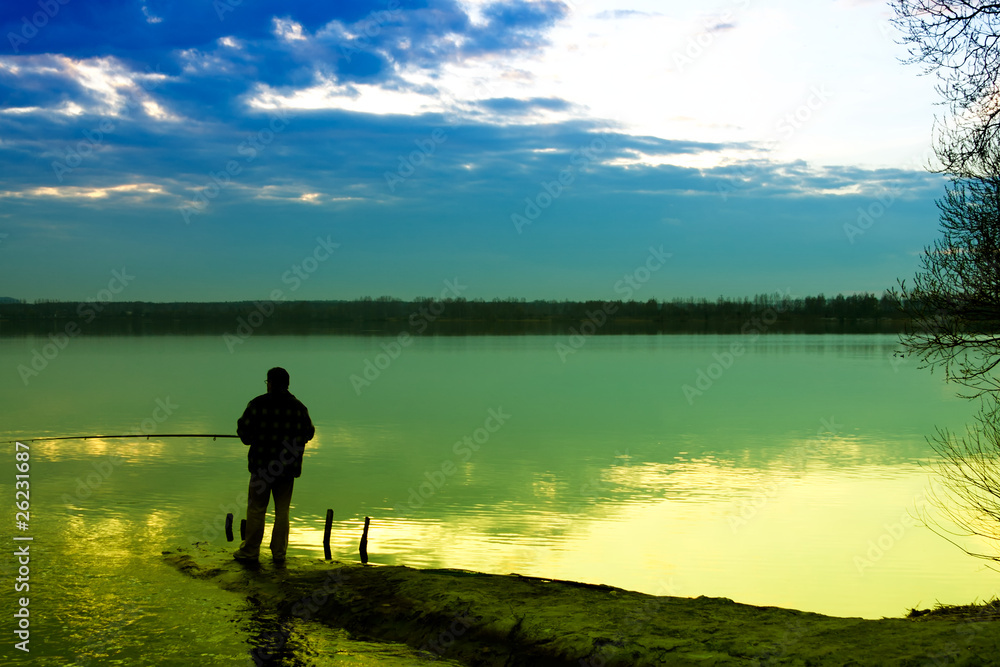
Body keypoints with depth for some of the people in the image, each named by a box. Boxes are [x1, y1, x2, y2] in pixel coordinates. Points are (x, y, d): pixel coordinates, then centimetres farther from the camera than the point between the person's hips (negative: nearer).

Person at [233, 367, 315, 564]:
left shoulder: (258, 404, -8)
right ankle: (279, 553, 13)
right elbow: (308, 433, 11)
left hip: (262, 465, -3)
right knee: (282, 510, 10)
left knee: (256, 509, 5)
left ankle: (250, 551, 11)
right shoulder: (298, 407, 2)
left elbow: (245, 432, -7)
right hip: (289, 467, 3)